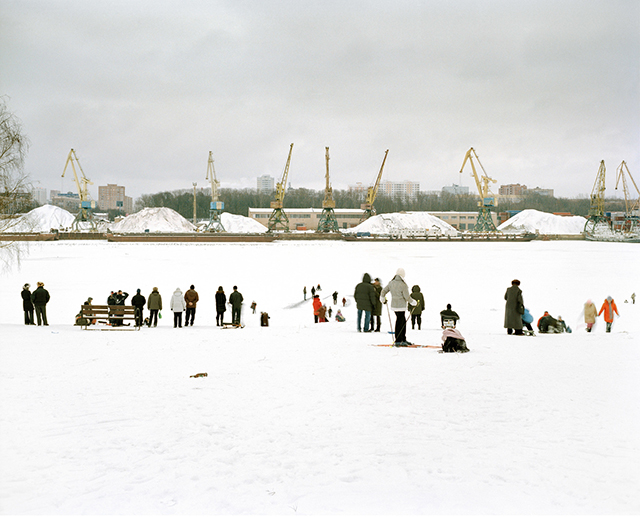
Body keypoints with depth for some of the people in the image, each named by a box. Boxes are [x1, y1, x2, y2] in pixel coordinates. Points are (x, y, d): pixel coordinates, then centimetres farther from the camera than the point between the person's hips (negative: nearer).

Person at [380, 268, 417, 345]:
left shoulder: (391, 283, 5)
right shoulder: (403, 285, -15)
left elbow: (383, 292, 13)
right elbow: (407, 297, -13)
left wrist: (383, 299, 32)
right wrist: (414, 302, 4)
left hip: (394, 305, 7)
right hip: (400, 307, -7)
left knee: (403, 321, 15)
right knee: (400, 323, -1)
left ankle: (403, 339, 19)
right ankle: (398, 341, 4)